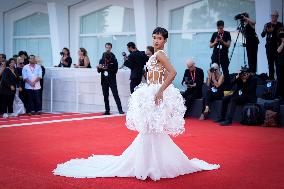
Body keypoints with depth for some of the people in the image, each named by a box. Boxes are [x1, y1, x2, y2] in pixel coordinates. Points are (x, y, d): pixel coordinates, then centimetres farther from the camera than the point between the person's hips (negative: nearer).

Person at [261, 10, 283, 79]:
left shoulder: (280, 25, 4)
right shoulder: (267, 25, 8)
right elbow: (262, 35, 1)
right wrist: (265, 30, -19)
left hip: (277, 46, -2)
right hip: (269, 46, 2)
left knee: (277, 63, -7)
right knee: (270, 63, 3)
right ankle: (271, 78, 8)